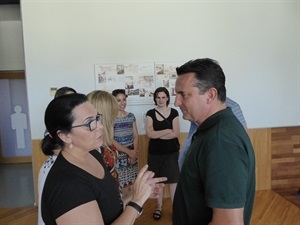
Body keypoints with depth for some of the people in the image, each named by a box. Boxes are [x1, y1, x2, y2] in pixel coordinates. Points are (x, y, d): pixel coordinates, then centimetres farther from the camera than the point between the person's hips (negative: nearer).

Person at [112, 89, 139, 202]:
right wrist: (128, 151, -12)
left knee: (132, 187, 10)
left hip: (132, 156, 5)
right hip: (118, 157, -4)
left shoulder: (131, 116, 6)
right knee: (121, 189, -2)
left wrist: (134, 152, -8)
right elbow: (111, 140, -11)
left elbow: (135, 136, 7)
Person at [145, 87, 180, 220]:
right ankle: (159, 207, 28)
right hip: (155, 153, 1)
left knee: (173, 180, 2)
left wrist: (157, 134, -11)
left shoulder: (174, 113, -2)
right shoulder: (150, 113, 1)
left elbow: (176, 133, -11)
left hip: (171, 153, -1)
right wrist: (167, 130, -11)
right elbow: (149, 133, -10)